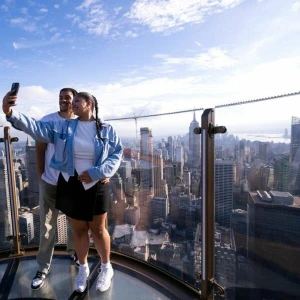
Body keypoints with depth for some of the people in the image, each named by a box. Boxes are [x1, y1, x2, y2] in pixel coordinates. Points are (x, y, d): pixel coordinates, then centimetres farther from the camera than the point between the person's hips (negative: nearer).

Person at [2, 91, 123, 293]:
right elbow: (37, 128, -12)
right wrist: (11, 113, -29)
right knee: (79, 230, 16)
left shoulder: (107, 130, -4)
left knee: (98, 229, 12)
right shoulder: (63, 127, -1)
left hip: (96, 186, -1)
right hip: (70, 185, 2)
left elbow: (117, 153, -7)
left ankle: (107, 268, 37)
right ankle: (83, 269, 41)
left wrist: (97, 172, -18)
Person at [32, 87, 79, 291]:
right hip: (50, 183, 0)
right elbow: (40, 149, 0)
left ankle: (74, 252, 44)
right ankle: (43, 268, 28)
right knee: (47, 227, 9)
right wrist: (41, 175, -2)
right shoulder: (48, 120, -4)